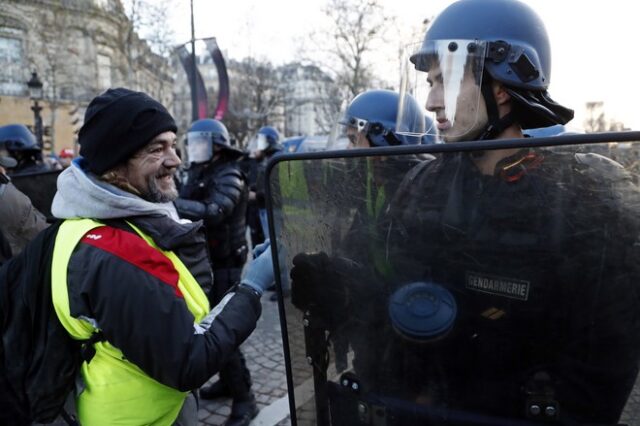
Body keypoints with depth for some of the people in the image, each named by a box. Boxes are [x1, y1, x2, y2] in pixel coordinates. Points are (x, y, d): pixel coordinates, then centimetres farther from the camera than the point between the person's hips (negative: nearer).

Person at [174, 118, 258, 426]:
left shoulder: (229, 176, -15)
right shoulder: (200, 172, 13)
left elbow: (212, 212, -33)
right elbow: (189, 205, 3)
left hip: (224, 263, -9)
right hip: (205, 259, 9)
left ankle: (244, 398, 6)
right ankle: (227, 381, 33)